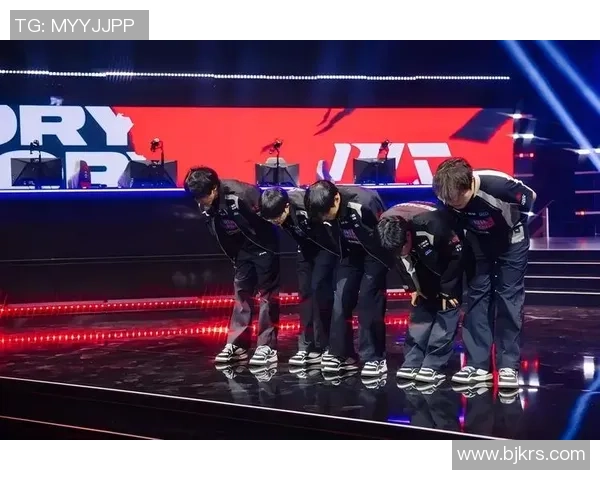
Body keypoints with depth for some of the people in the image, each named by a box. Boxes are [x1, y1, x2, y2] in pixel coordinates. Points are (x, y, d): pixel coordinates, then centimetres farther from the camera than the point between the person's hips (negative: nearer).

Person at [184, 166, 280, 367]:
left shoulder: (240, 194, -30)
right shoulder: (205, 205, -8)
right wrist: (234, 257, 11)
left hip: (263, 245, -6)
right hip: (242, 249, 7)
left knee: (267, 294, -2)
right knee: (241, 294, 6)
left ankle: (267, 347, -1)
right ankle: (236, 344, 10)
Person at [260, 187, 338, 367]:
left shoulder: (308, 209, -37)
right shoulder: (277, 211, -17)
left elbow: (328, 235, -24)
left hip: (327, 243, -6)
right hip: (307, 244, 6)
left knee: (319, 288, -15)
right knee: (305, 291, 0)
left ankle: (324, 346, -7)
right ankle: (307, 346, 2)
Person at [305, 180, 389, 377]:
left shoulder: (365, 202, -34)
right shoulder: (325, 208, -17)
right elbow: (335, 238, 1)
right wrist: (343, 258, 7)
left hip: (375, 251, -5)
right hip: (351, 252, 5)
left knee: (368, 301, -11)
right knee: (341, 298, -3)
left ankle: (375, 358, -3)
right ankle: (343, 356, 6)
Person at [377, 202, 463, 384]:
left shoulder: (433, 225, -40)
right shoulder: (387, 228, -22)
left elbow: (456, 254, -25)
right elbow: (401, 261, -2)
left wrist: (447, 289, -19)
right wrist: (413, 287, -4)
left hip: (450, 261, -5)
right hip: (424, 262, 5)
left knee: (447, 308, -11)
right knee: (421, 308, 0)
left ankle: (432, 366, -10)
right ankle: (412, 363, 1)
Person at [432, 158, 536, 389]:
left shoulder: (498, 185, -38)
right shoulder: (448, 197, -26)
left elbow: (530, 197, -16)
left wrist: (513, 225, -2)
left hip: (511, 240, -4)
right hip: (478, 242, 4)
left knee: (509, 297, -7)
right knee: (476, 296, -1)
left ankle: (508, 366, -3)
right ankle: (478, 365, 2)